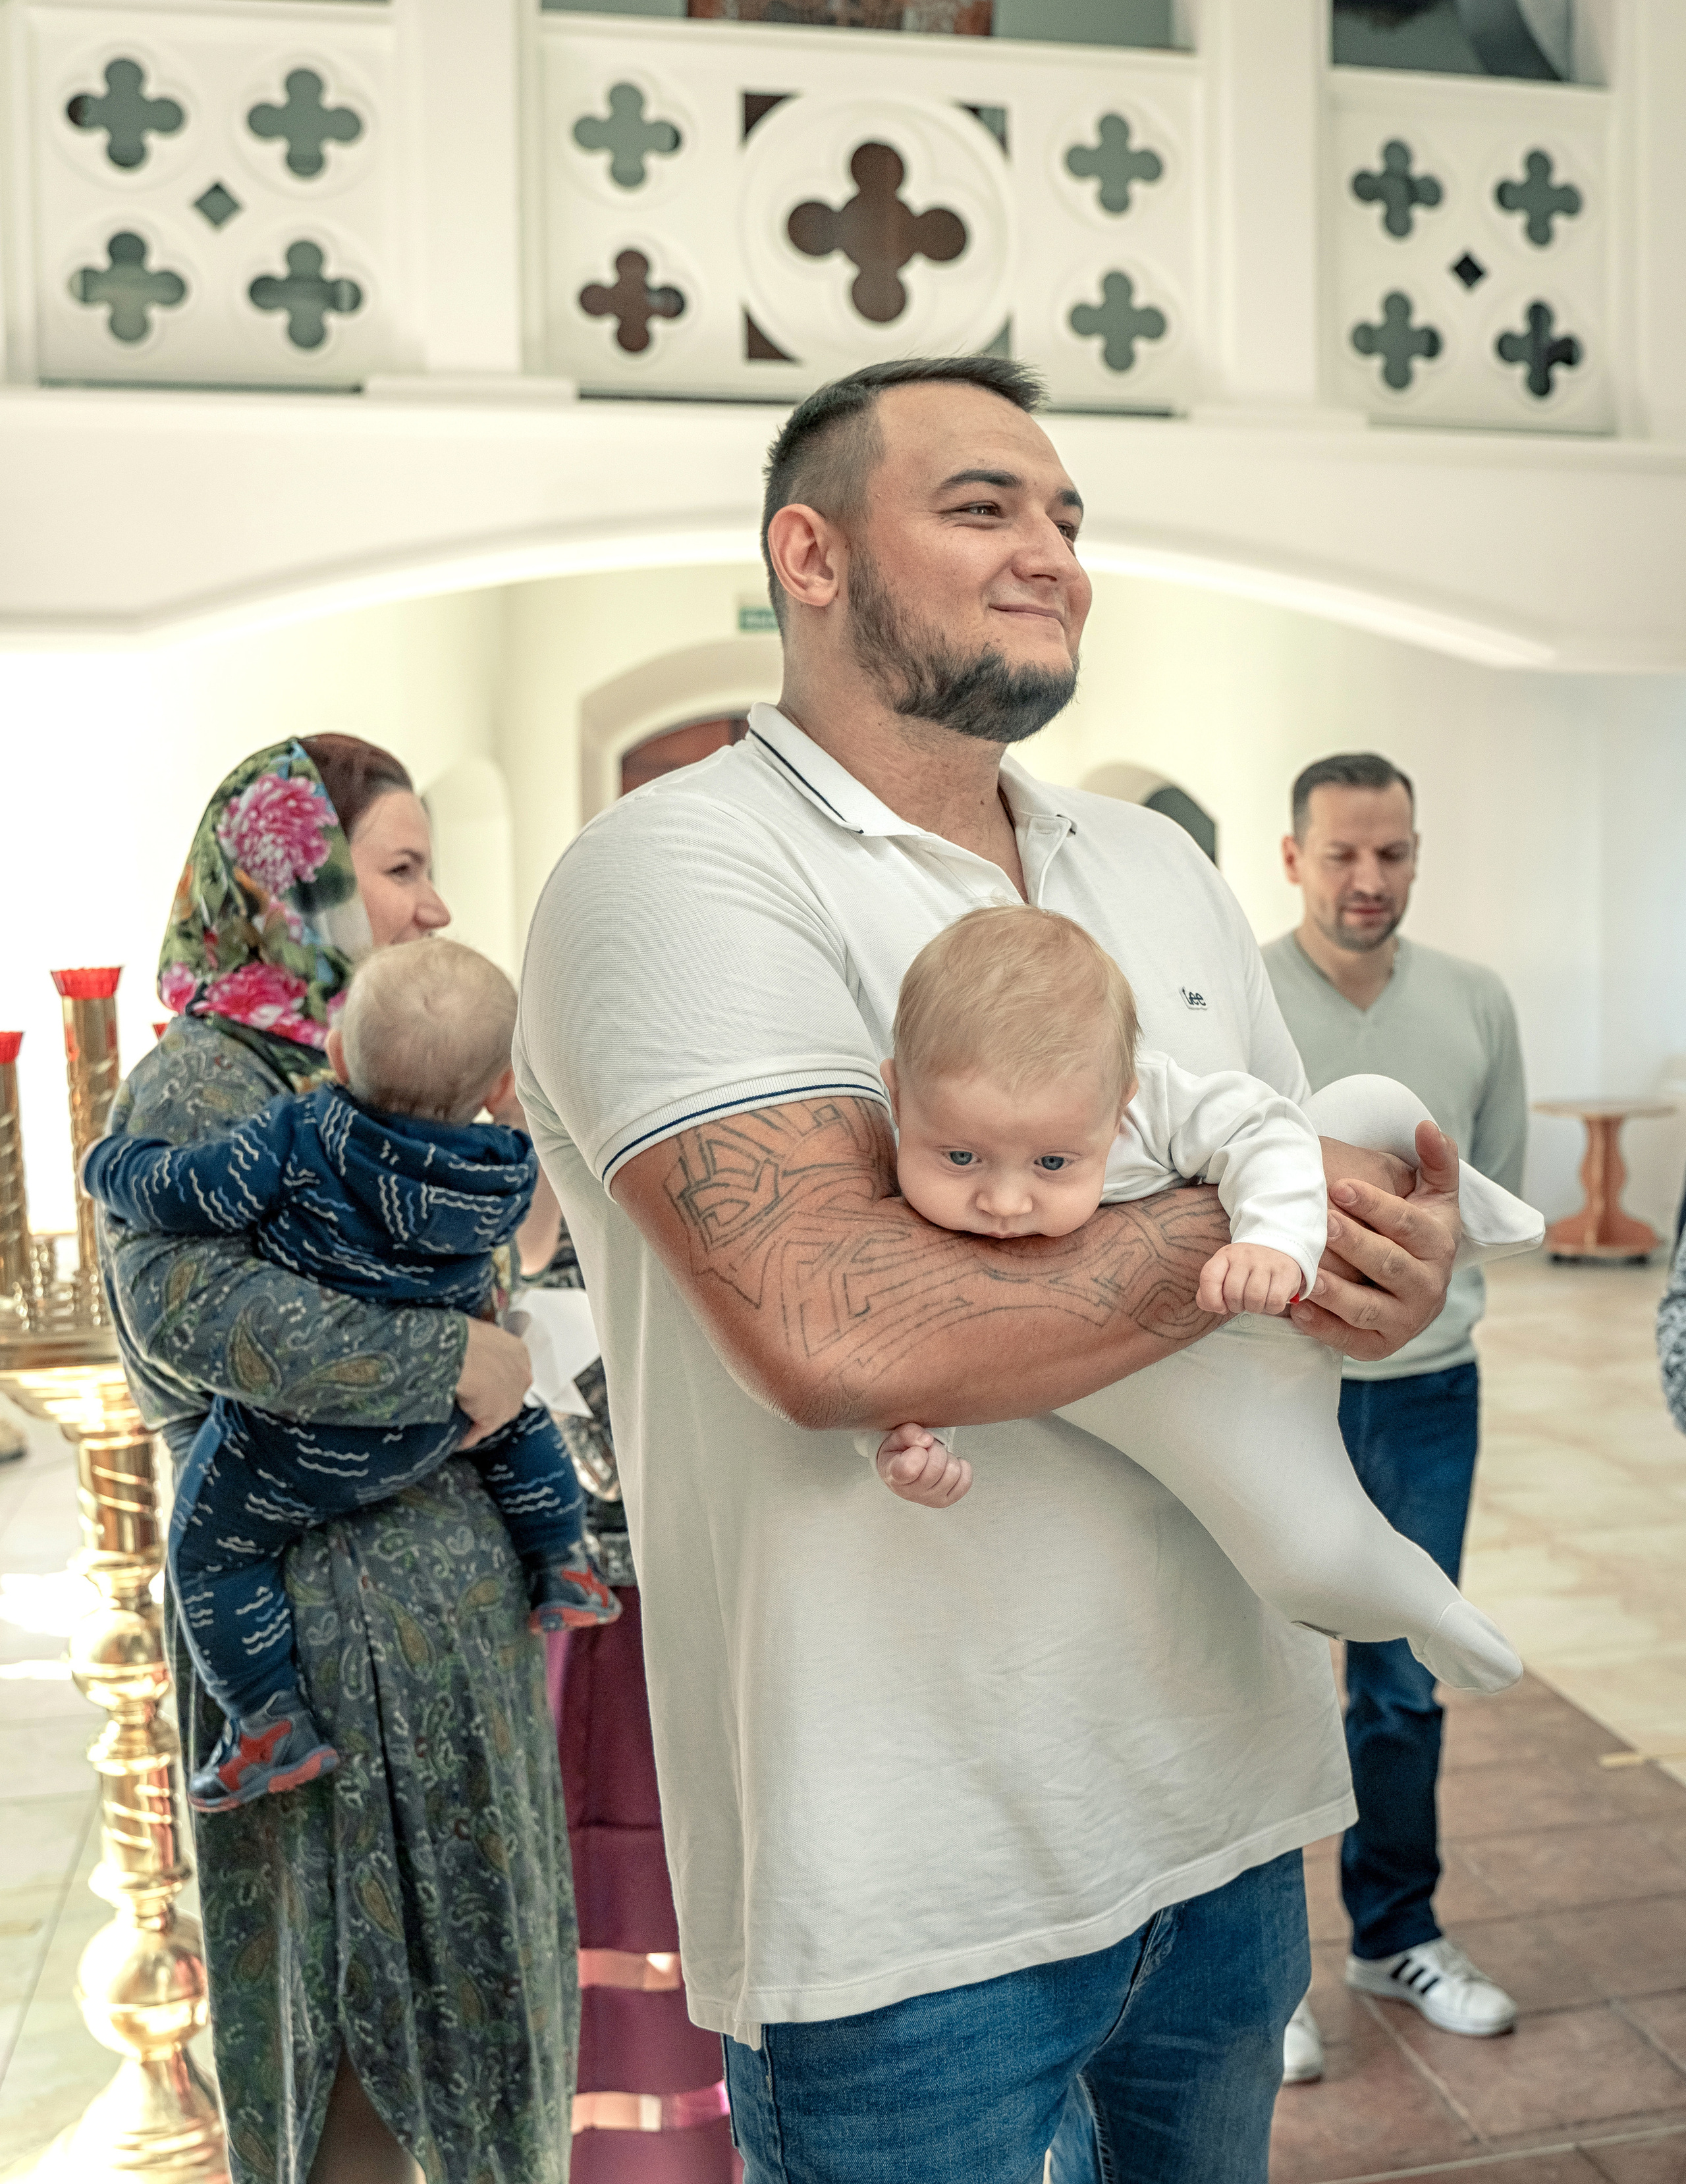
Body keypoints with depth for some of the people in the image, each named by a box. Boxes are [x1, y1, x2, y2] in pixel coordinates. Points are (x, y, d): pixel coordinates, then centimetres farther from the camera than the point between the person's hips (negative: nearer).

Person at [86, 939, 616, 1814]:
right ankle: (561, 1572, 38)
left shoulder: (299, 1138, -21)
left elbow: (182, 1195, -20)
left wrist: (110, 1161, 1)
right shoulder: (508, 1174, -9)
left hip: (292, 1447, -3)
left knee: (212, 1552, 18)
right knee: (514, 1410, 32)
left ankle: (273, 1729, 21)